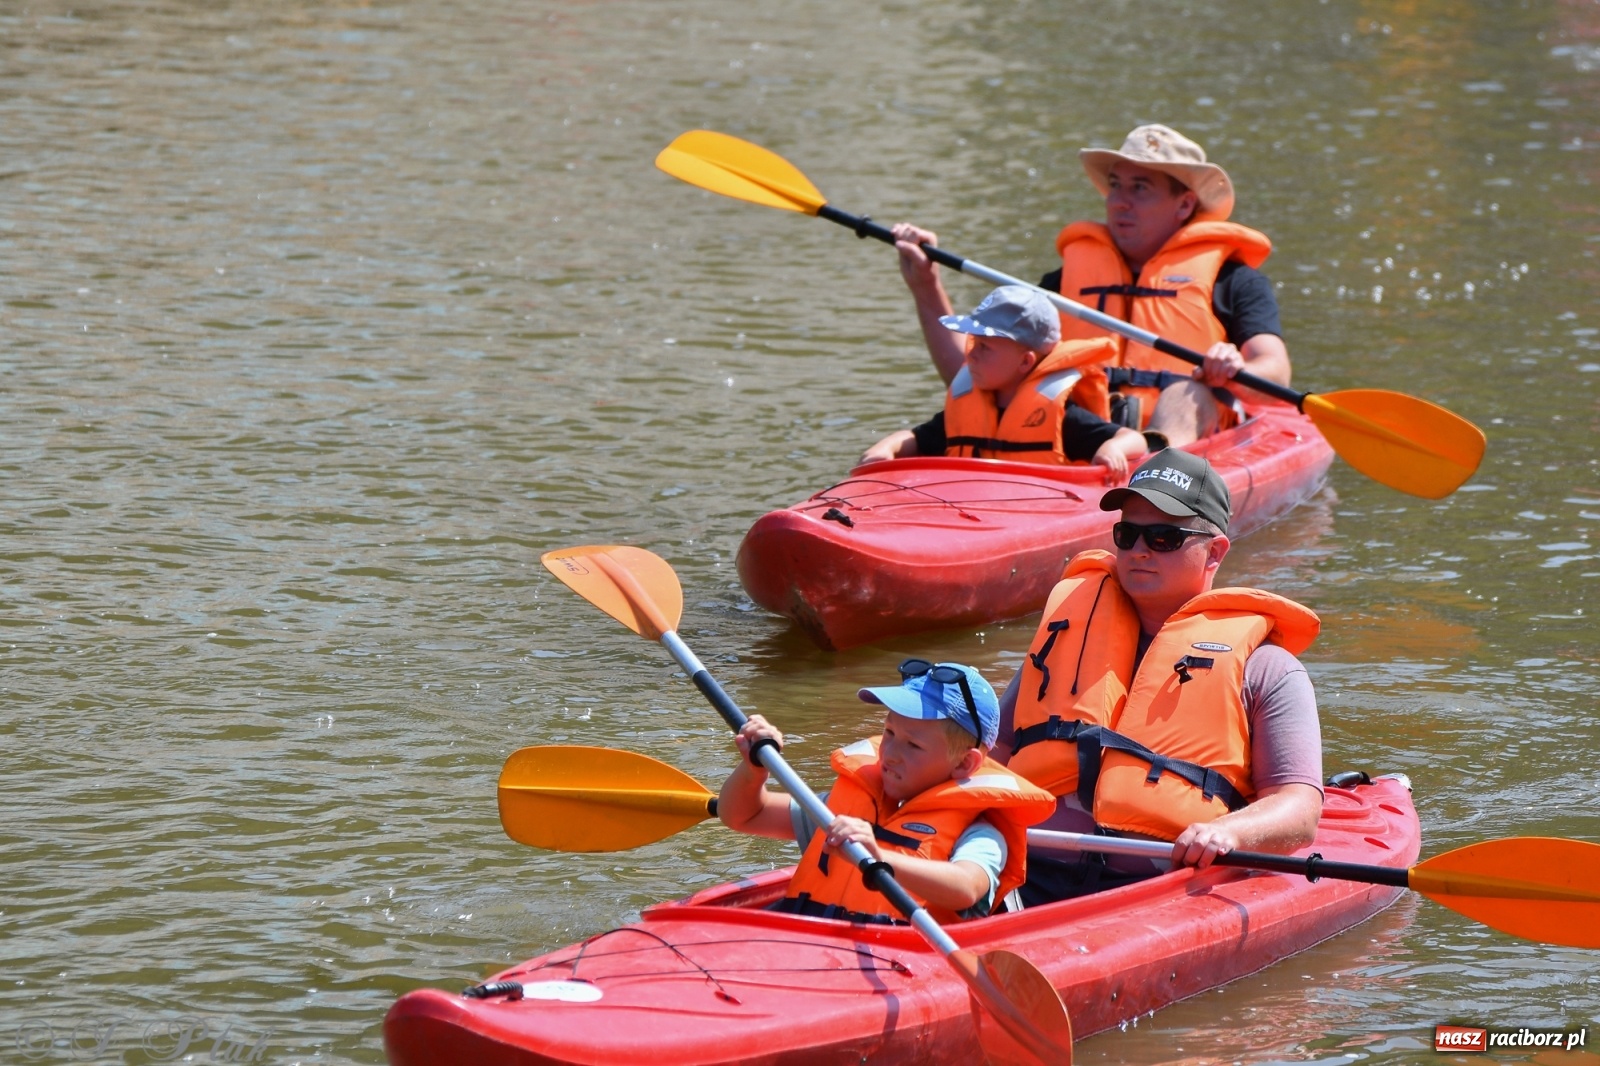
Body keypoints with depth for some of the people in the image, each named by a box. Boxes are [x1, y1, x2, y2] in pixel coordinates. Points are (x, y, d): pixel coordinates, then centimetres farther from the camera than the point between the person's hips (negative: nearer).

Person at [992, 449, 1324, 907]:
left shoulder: (1263, 667, 11)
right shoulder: (1070, 625, 24)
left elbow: (1299, 811, 2)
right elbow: (997, 747, 31)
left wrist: (1228, 833, -21)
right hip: (1033, 881, 3)